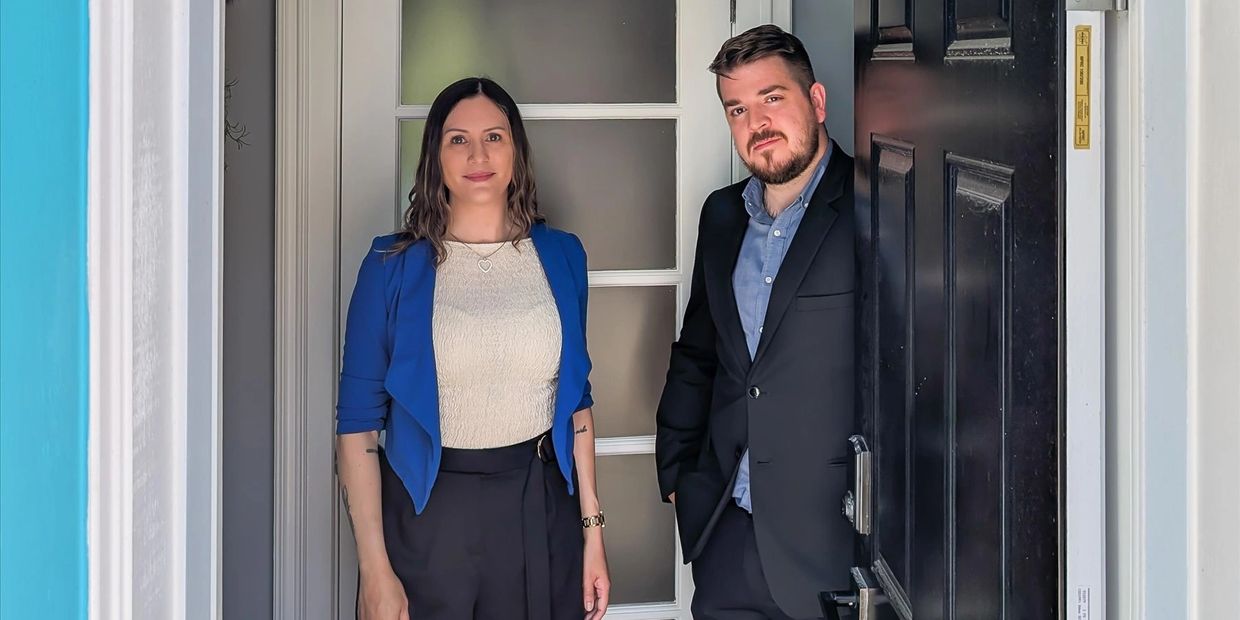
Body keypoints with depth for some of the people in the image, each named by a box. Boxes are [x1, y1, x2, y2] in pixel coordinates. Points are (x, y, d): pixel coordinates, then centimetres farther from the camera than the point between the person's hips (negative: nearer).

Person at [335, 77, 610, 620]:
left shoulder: (559, 256, 4)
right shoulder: (394, 265, -5)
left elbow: (576, 401, 10)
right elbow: (359, 423, -6)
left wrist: (592, 532, 5)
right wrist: (375, 573, -12)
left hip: (541, 513, 3)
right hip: (427, 515, -2)